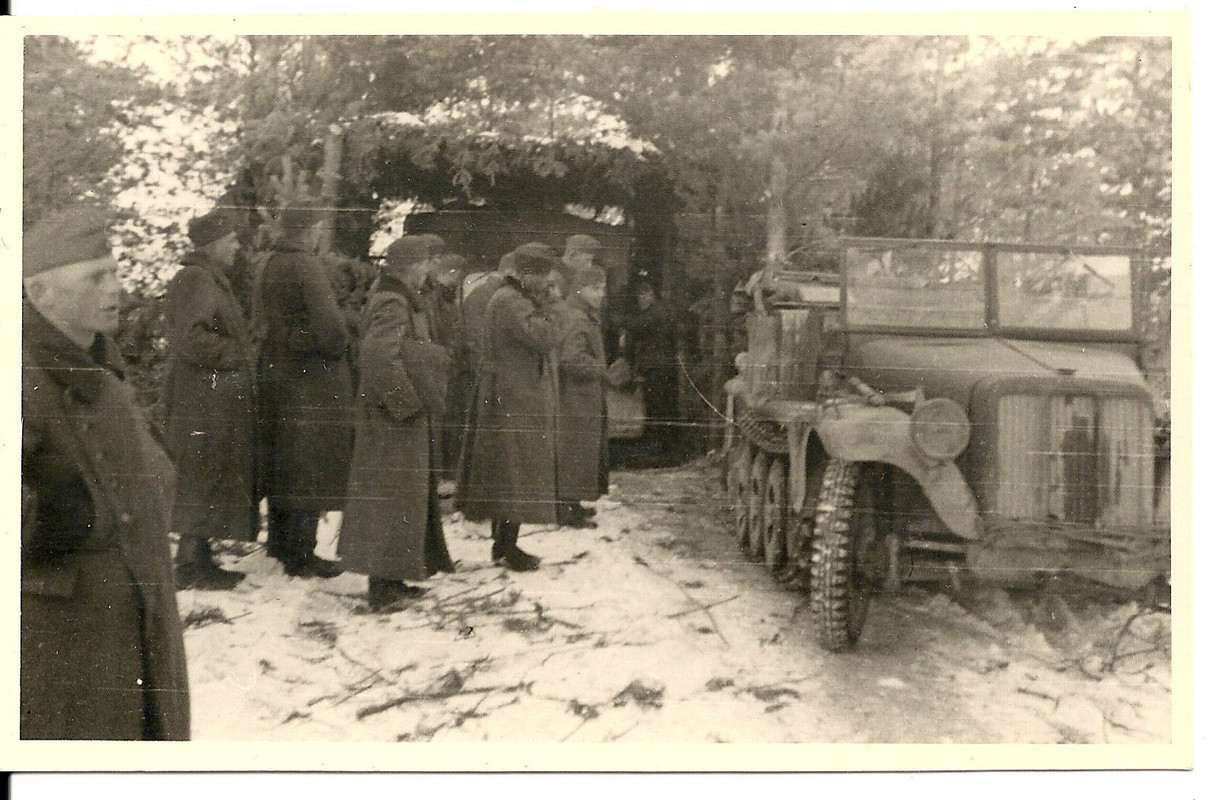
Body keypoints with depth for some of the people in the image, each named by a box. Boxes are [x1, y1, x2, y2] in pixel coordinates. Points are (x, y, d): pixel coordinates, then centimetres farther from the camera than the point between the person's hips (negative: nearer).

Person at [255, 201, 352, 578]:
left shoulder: (270, 266, 11)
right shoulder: (305, 266, -16)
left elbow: (261, 318, 16)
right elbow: (328, 323, -23)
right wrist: (337, 349, -4)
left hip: (275, 373, 9)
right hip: (312, 377, -9)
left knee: (282, 460, 18)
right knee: (310, 466, -2)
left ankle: (280, 540, 31)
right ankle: (300, 554, 3)